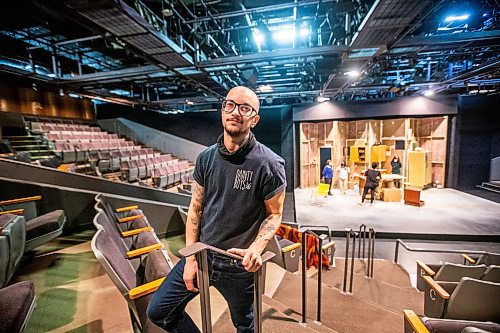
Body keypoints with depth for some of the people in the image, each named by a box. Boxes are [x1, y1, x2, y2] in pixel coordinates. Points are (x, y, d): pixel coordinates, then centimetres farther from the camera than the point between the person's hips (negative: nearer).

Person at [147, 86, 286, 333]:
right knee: (158, 312, 16)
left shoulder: (269, 164, -17)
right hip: (201, 254, 4)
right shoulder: (206, 157, -4)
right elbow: (195, 208, 1)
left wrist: (256, 248, -24)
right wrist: (190, 258, -1)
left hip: (239, 265, -3)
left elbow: (274, 214, -7)